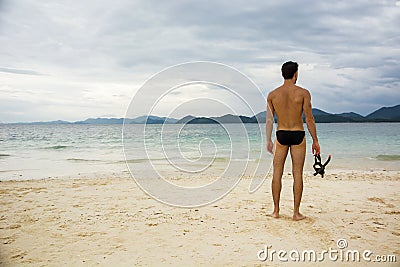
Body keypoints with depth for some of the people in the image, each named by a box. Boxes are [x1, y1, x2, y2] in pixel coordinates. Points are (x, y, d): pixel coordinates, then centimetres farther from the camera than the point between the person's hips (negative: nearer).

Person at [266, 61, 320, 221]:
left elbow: (269, 120, 4)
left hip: (281, 135, 2)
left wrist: (268, 140, 12)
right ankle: (296, 212, 9)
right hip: (298, 135, -2)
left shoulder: (272, 95, 2)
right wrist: (315, 141, 2)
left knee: (277, 173, 8)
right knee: (297, 174, 4)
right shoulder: (303, 93, -6)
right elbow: (309, 119, -6)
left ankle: (276, 211, 13)